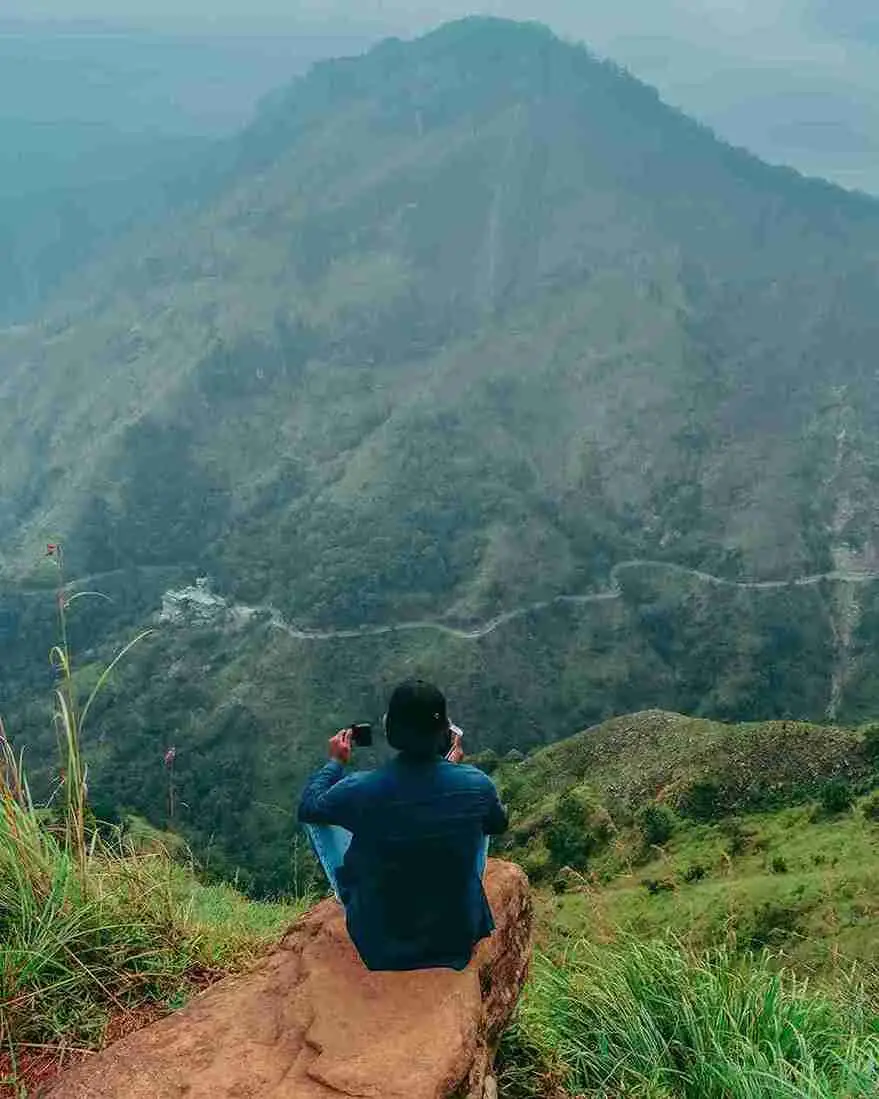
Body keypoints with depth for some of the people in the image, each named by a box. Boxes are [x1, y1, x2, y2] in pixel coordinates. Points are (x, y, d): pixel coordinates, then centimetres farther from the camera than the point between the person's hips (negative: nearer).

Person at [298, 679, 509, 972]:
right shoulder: (477, 786, -21)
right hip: (459, 940, 1)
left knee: (319, 818, 13)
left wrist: (335, 762, 15)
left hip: (379, 950, -1)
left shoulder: (360, 791, -25)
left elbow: (306, 808, -2)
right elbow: (498, 826, 5)